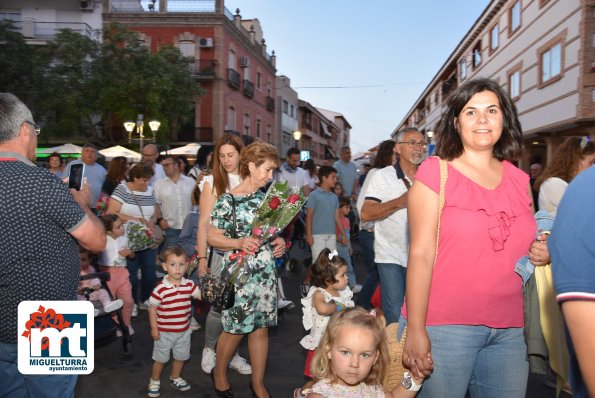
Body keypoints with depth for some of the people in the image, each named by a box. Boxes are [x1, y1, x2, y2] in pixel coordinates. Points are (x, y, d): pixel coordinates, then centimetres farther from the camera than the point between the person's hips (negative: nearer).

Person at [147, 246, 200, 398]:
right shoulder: (161, 288, -20)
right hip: (164, 332, -4)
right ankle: (154, 382, 36)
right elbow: (152, 308, -12)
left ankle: (175, 378, 45)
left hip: (184, 330, 4)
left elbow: (203, 296, -2)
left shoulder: (189, 285, -8)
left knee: (180, 357, 21)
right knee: (160, 358, 14)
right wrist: (154, 328, -12)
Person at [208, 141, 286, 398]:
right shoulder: (229, 200, -11)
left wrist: (278, 242, 1)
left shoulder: (266, 198, 8)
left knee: (261, 327, 11)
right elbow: (212, 237, -11)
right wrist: (239, 243, -25)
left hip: (266, 271, 6)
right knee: (236, 328, 7)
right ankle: (219, 373, 34)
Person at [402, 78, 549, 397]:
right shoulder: (435, 171, -7)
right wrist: (415, 330, -15)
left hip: (508, 330, 5)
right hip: (445, 326, -5)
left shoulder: (519, 179, 9)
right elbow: (420, 254, -12)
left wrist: (541, 254, -1)